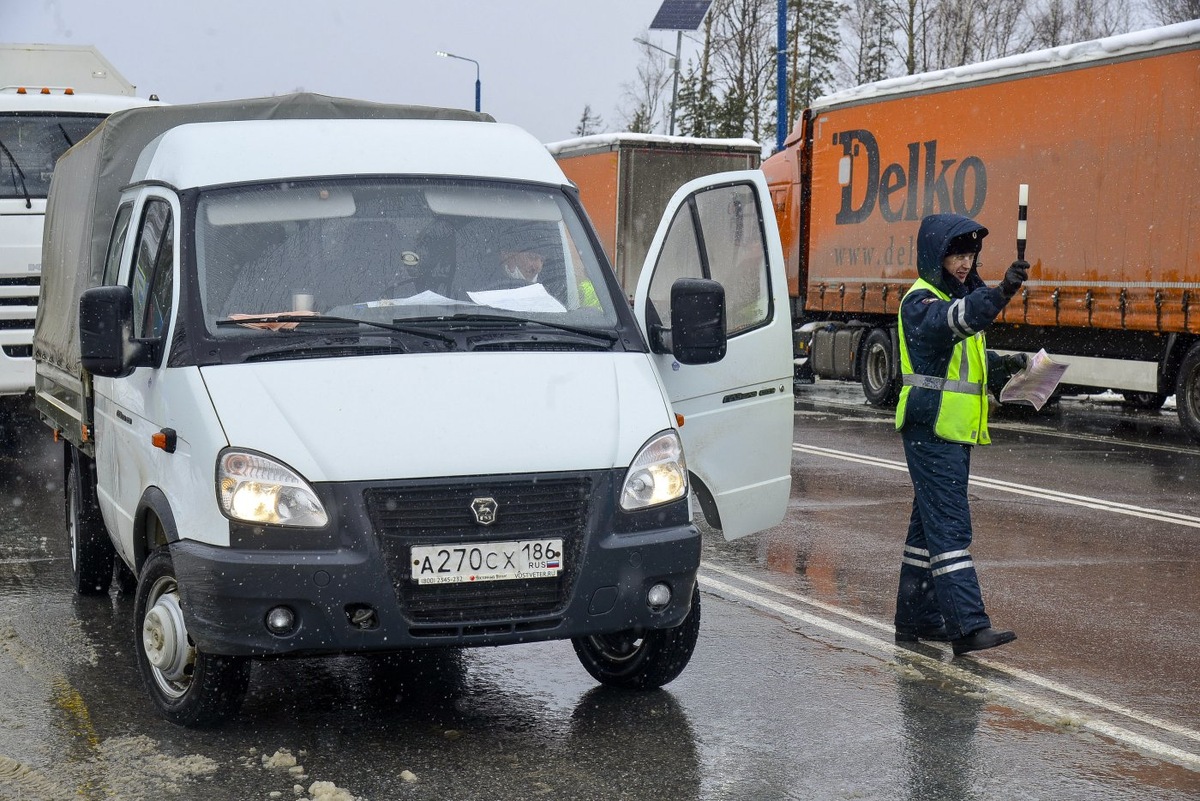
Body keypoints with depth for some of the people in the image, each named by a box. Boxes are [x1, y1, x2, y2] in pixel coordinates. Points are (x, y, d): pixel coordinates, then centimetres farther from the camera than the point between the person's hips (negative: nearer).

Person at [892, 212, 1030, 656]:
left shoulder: (959, 296, 17)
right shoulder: (920, 302, -13)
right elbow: (952, 321, -35)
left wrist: (1002, 366, 8)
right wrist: (1000, 293, -49)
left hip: (956, 433, 10)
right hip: (930, 431, -10)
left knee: (930, 525, 14)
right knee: (949, 527, -13)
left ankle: (915, 619, 21)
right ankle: (968, 625, -17)